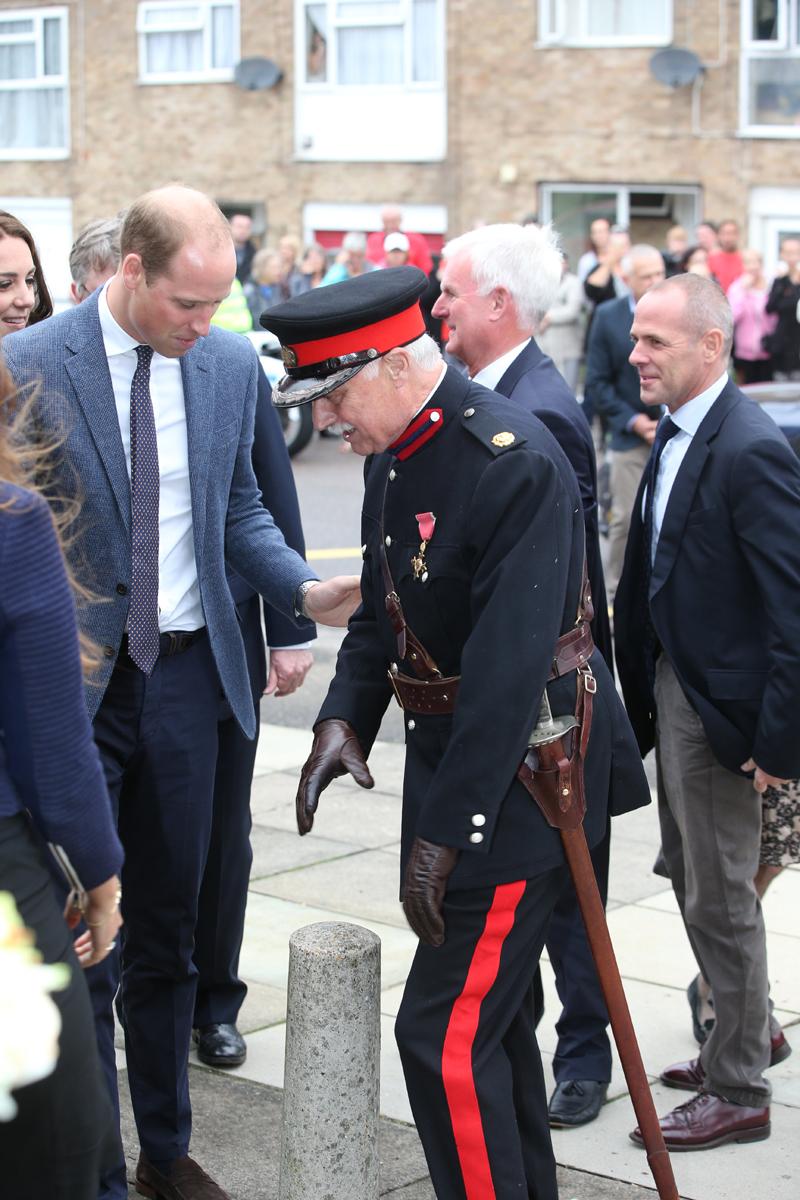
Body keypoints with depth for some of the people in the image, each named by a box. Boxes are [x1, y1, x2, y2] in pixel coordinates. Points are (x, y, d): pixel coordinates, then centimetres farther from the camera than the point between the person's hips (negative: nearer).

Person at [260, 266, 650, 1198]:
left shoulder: (516, 463, -24)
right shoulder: (392, 456, 6)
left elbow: (508, 667, -27)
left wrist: (445, 829, -25)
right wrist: (344, 718, -1)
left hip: (517, 776, -9)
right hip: (445, 756, 9)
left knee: (449, 1036, -8)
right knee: (490, 1015, 20)